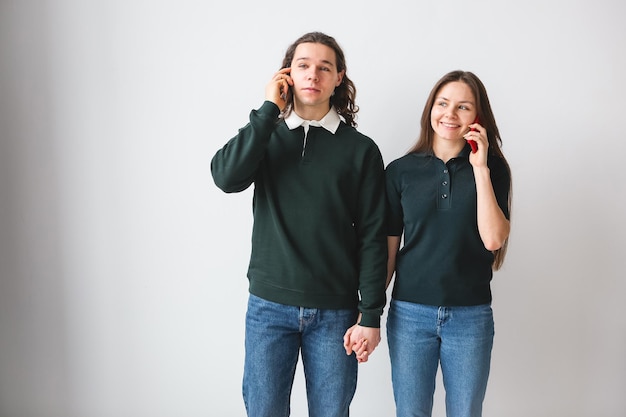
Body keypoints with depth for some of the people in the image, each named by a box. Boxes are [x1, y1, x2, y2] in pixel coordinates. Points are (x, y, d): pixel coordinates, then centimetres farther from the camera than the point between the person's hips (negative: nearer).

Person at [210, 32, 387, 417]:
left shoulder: (361, 149, 0)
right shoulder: (265, 136, 6)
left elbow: (373, 236, -2)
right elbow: (226, 176, -15)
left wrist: (371, 314, -5)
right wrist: (269, 109, -10)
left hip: (335, 311, -1)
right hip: (269, 305, 1)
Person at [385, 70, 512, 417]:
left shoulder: (492, 169, 0)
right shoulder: (400, 170, -1)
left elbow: (493, 239, -13)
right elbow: (388, 247, 1)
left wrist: (480, 168, -13)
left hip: (471, 316, 0)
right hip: (409, 312, 0)